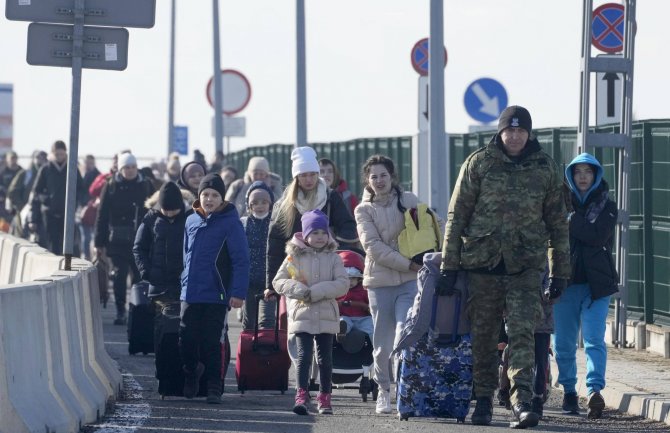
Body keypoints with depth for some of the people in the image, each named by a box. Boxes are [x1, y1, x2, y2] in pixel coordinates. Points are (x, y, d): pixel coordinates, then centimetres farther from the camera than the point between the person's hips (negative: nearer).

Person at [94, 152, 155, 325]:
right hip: (118, 240, -1)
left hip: (140, 240, 1)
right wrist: (99, 242, -2)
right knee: (119, 275, -2)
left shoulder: (145, 186, 5)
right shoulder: (111, 186, 1)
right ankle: (120, 312, 3)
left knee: (140, 275, 4)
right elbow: (102, 215, 1)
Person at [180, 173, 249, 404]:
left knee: (211, 344, -1)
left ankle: (214, 389, 9)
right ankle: (191, 374, 30)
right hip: (190, 294, 5)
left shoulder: (230, 222, -7)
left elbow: (241, 260, -9)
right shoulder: (192, 221, 9)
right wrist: (185, 282, 16)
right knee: (186, 342, 6)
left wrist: (238, 292, -15)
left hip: (216, 296, -4)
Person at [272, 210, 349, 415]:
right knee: (304, 356, -11)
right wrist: (299, 290, -15)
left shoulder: (333, 258, 4)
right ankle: (302, 396, -14)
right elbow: (278, 281, 1)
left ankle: (324, 397, 17)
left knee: (325, 358, 8)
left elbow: (343, 283, -7)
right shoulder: (294, 257, 3)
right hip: (302, 314, -2)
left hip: (326, 316, 2)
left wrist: (316, 292, -16)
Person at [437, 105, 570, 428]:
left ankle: (522, 401, -19)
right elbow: (457, 215, 3)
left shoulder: (544, 167, 7)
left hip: (526, 265, 0)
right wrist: (448, 265, -1)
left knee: (522, 333, -12)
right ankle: (483, 399, 19)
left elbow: (557, 221, 13)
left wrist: (560, 271, 11)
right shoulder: (478, 163, 2)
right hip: (482, 261, 0)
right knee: (483, 335, 7)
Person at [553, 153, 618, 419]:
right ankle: (569, 391, 21)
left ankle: (595, 391, -27)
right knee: (563, 343, 6)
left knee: (594, 340, -15)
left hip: (596, 284, -2)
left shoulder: (606, 207, 7)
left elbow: (598, 235, -11)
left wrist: (570, 220, -11)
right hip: (565, 282, 2)